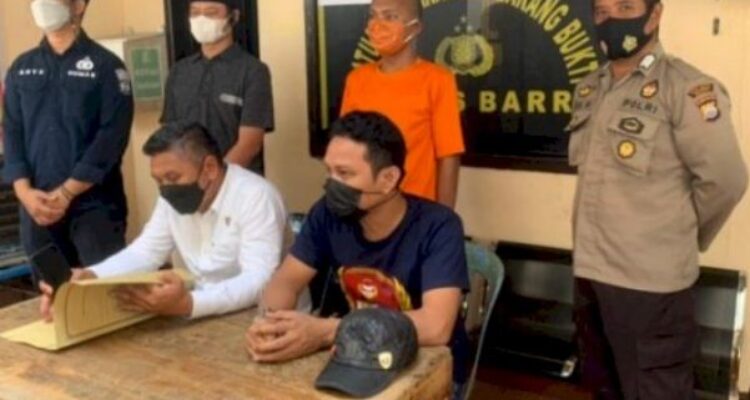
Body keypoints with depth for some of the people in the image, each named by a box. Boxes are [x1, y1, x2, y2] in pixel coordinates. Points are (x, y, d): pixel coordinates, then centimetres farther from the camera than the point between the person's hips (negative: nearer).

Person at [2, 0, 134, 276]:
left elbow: (112, 137, -9)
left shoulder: (106, 66, -2)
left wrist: (66, 192, -14)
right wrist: (23, 191, -7)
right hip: (36, 206, 4)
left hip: (94, 203, -4)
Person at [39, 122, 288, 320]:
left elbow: (258, 282, -28)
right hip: (207, 316, 7)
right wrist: (90, 276, -15)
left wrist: (188, 304, -42)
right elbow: (145, 252, 4)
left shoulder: (255, 197, -20)